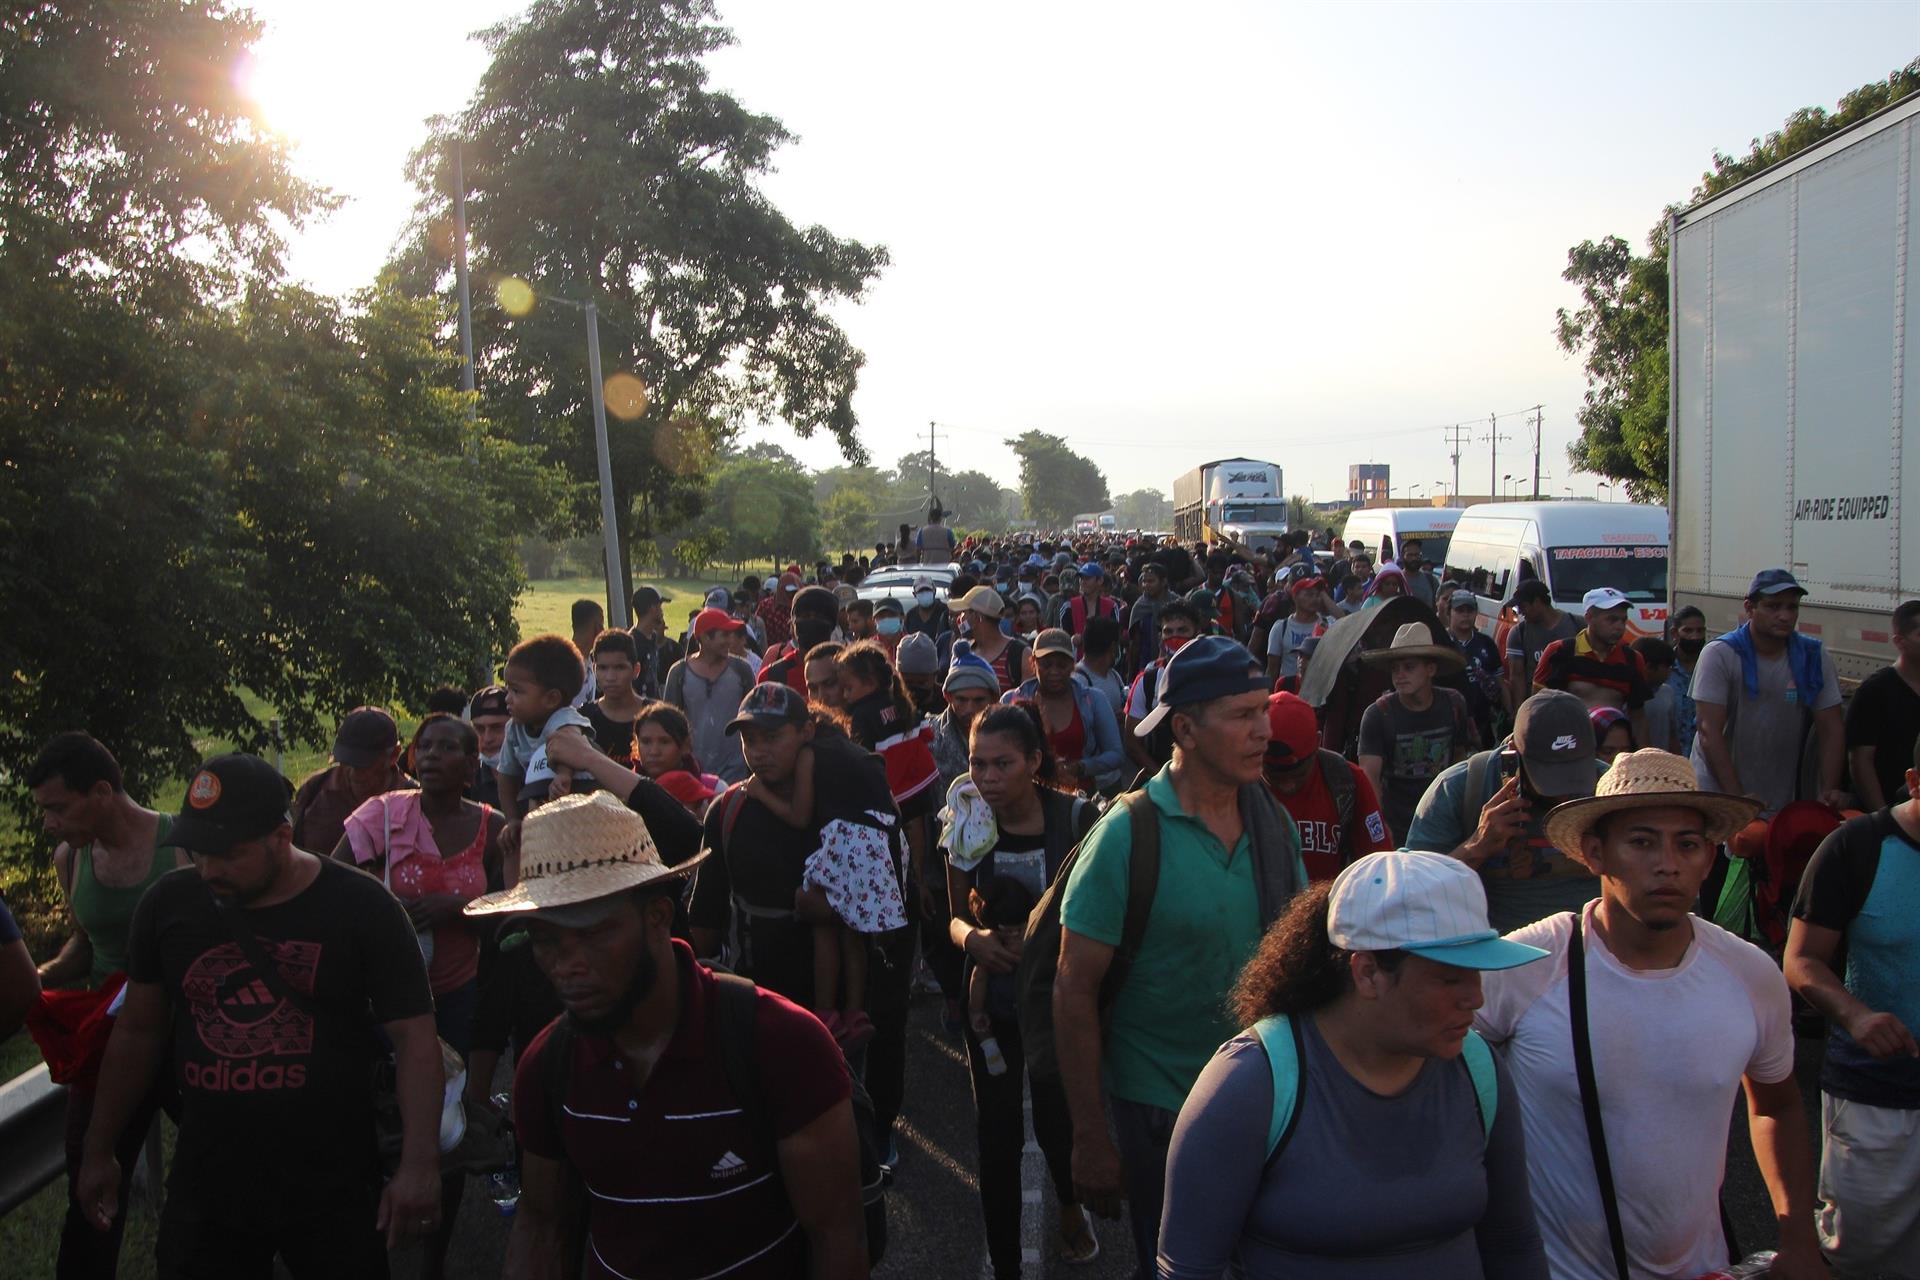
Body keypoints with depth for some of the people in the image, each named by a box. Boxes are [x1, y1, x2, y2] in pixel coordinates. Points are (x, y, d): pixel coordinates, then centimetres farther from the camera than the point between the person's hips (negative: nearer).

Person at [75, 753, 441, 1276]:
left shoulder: (362, 908, -14)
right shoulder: (168, 903, -2)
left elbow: (414, 1038, -14)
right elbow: (138, 1031, 10)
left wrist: (420, 1164, -22)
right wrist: (99, 1150, 13)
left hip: (333, 1191, -3)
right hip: (204, 1186, 3)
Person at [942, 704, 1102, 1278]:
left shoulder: (1076, 817, -14)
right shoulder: (967, 826, -6)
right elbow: (955, 916, 3)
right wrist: (972, 936, -19)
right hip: (992, 999, 2)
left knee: (1056, 1121, 8)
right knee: (996, 1135, 5)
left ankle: (1070, 1205, 44)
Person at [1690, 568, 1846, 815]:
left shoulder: (1815, 657, 1)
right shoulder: (1720, 655, -10)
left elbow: (1832, 730, 1)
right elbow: (1710, 732, -16)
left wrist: (1829, 791, -12)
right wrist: (1737, 798, -22)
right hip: (1718, 792, -3)